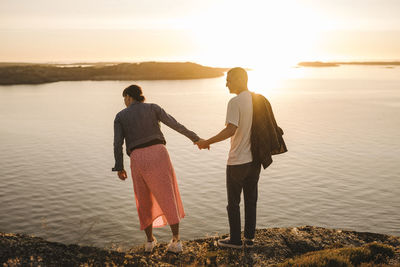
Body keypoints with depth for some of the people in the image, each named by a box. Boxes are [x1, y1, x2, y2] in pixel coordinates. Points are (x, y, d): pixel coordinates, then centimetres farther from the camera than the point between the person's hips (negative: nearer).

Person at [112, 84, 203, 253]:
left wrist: (119, 168, 9)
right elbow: (175, 124, 5)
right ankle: (176, 241, 5)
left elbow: (117, 144, 3)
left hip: (138, 159, 1)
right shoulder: (153, 108, 10)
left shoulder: (120, 116, 11)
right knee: (168, 197, 7)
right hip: (158, 154, 0)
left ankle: (150, 241, 22)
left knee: (145, 200, 18)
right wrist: (195, 138, 13)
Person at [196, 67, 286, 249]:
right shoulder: (260, 100, 6)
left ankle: (235, 239, 17)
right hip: (255, 159, 7)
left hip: (237, 162, -7)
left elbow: (231, 130, -27)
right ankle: (249, 238, 23)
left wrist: (207, 142, -20)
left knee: (233, 202, 7)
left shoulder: (235, 102, -16)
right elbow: (267, 128, 11)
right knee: (251, 200, 15)